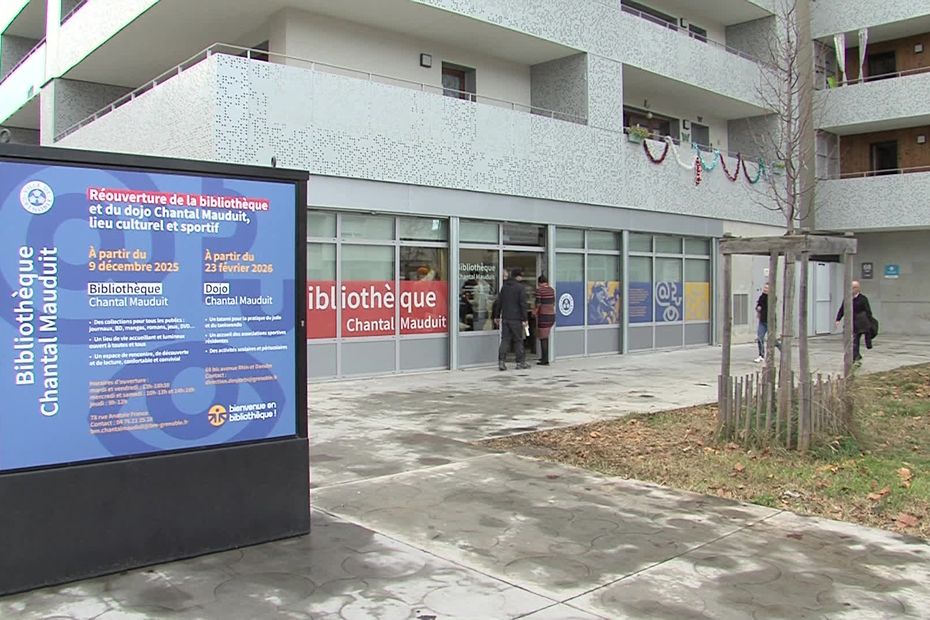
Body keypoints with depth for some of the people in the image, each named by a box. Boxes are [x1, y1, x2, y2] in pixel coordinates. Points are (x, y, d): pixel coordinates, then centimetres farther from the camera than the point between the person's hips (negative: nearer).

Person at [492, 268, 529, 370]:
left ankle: (501, 361, -6)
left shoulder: (504, 286, 11)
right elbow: (523, 305, -12)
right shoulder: (520, 287, -8)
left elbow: (498, 302, 13)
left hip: (505, 318, 5)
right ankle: (520, 362, 10)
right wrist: (524, 319, -11)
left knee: (505, 340, 5)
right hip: (516, 319, -5)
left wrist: (496, 316, 18)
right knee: (518, 340, 5)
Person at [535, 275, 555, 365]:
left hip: (543, 315, -7)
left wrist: (535, 312, 5)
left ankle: (545, 360, -1)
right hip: (552, 315, 7)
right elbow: (553, 303, 14)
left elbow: (538, 304, -11)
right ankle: (545, 357, 26)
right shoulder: (552, 290, 10)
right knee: (546, 337, 20)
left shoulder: (539, 290, -9)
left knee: (543, 338, -1)